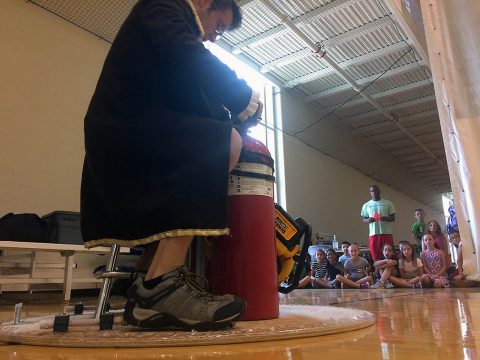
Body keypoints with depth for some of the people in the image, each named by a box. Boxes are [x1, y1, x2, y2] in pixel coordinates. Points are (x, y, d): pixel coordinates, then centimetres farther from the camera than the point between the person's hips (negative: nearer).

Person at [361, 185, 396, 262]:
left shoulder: (388, 203, 6)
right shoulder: (366, 205, 10)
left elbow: (393, 218, 6)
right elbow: (364, 219, 12)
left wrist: (386, 218, -16)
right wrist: (368, 220, -12)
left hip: (386, 233, -1)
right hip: (373, 234, 1)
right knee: (375, 256, 3)